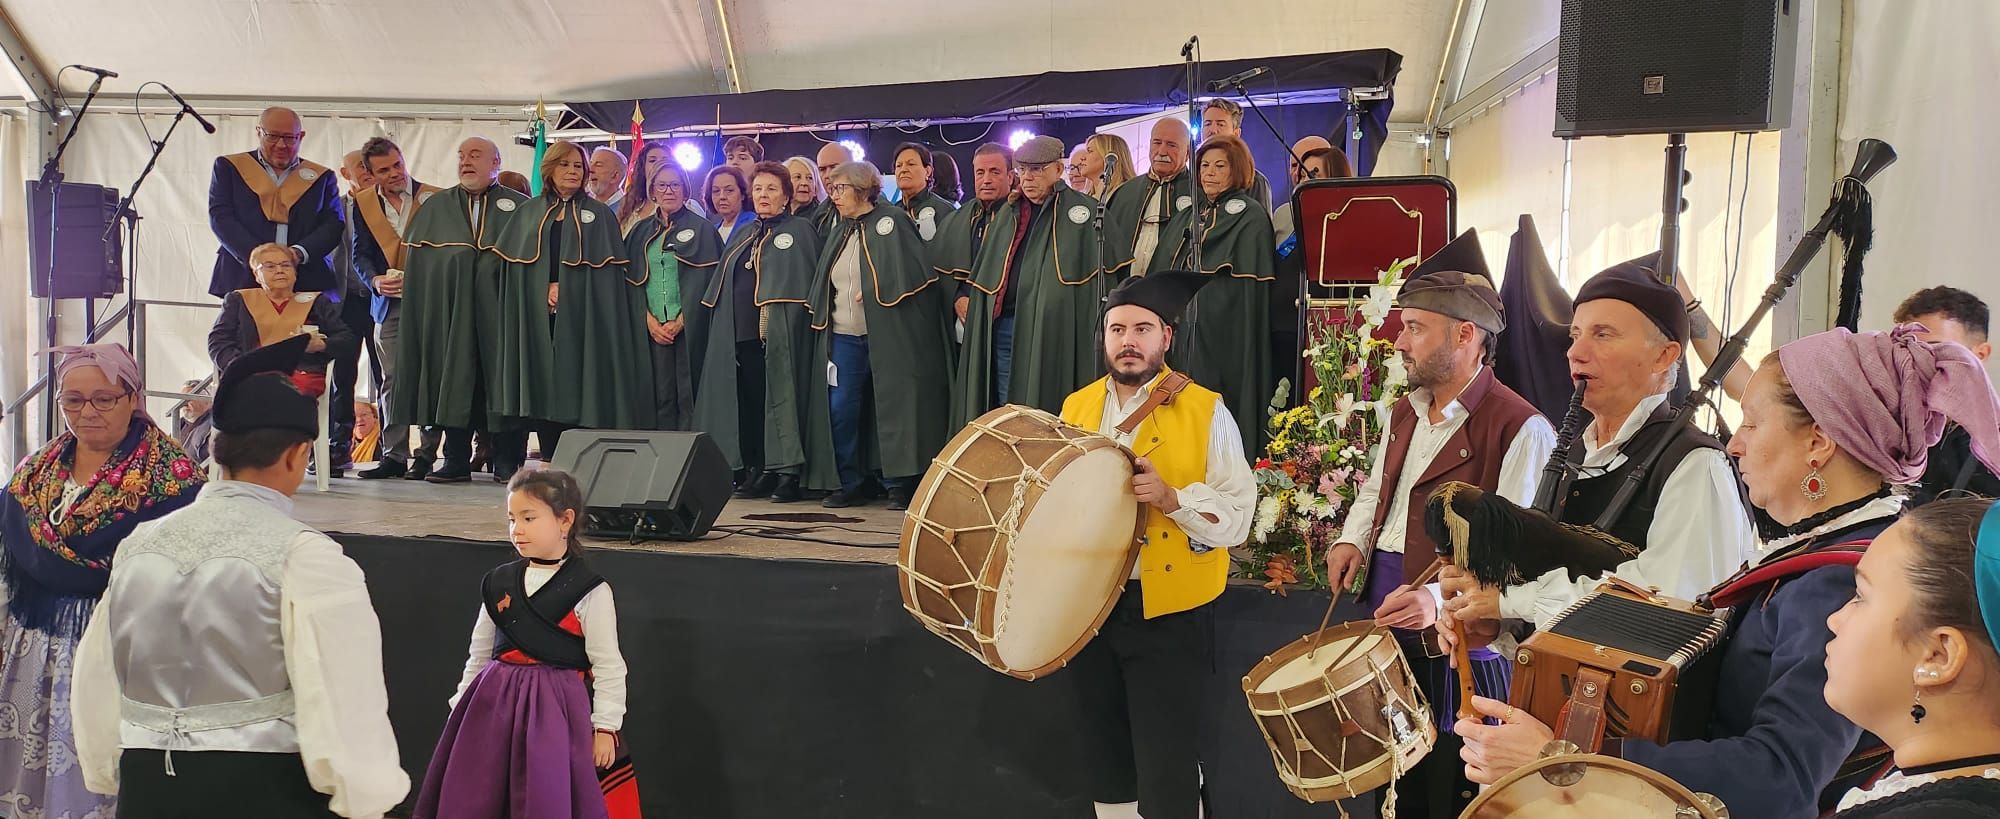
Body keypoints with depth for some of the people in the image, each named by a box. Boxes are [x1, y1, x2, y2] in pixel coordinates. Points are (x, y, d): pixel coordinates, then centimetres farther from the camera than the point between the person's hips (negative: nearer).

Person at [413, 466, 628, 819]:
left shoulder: (589, 590, -8)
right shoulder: (498, 583, 8)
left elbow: (608, 665, -6)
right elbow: (479, 654, 16)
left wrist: (605, 727, -7)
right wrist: (460, 709, 17)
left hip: (553, 707, -5)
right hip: (493, 703, 5)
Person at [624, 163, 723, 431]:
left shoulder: (702, 229, 4)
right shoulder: (641, 233, 15)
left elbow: (706, 282, -4)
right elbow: (631, 280, 10)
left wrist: (680, 322, -11)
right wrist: (650, 321, -5)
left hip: (689, 329, -3)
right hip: (652, 330, 3)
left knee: (689, 398, -5)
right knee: (660, 398, 1)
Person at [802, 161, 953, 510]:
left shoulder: (892, 220, -2)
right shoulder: (840, 232, 19)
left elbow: (912, 272, -10)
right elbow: (824, 286, 25)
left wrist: (874, 292, -10)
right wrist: (824, 317, 12)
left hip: (886, 334, -6)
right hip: (844, 336, 6)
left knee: (893, 407, -3)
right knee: (841, 409, 1)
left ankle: (900, 484, 5)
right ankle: (850, 483, 12)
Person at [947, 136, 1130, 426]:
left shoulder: (1084, 209, -1)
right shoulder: (1008, 213, 17)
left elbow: (1111, 270, -6)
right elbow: (983, 270, 23)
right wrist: (966, 298, 12)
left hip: (1052, 330, -5)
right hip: (1004, 328, 6)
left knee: (1044, 411, -3)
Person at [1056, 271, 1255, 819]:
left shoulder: (1205, 410, -4)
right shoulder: (1076, 407, 9)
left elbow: (1237, 513, -9)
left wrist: (1171, 497, -23)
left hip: (1169, 614, -4)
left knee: (1166, 772, -1)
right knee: (1103, 756, 17)